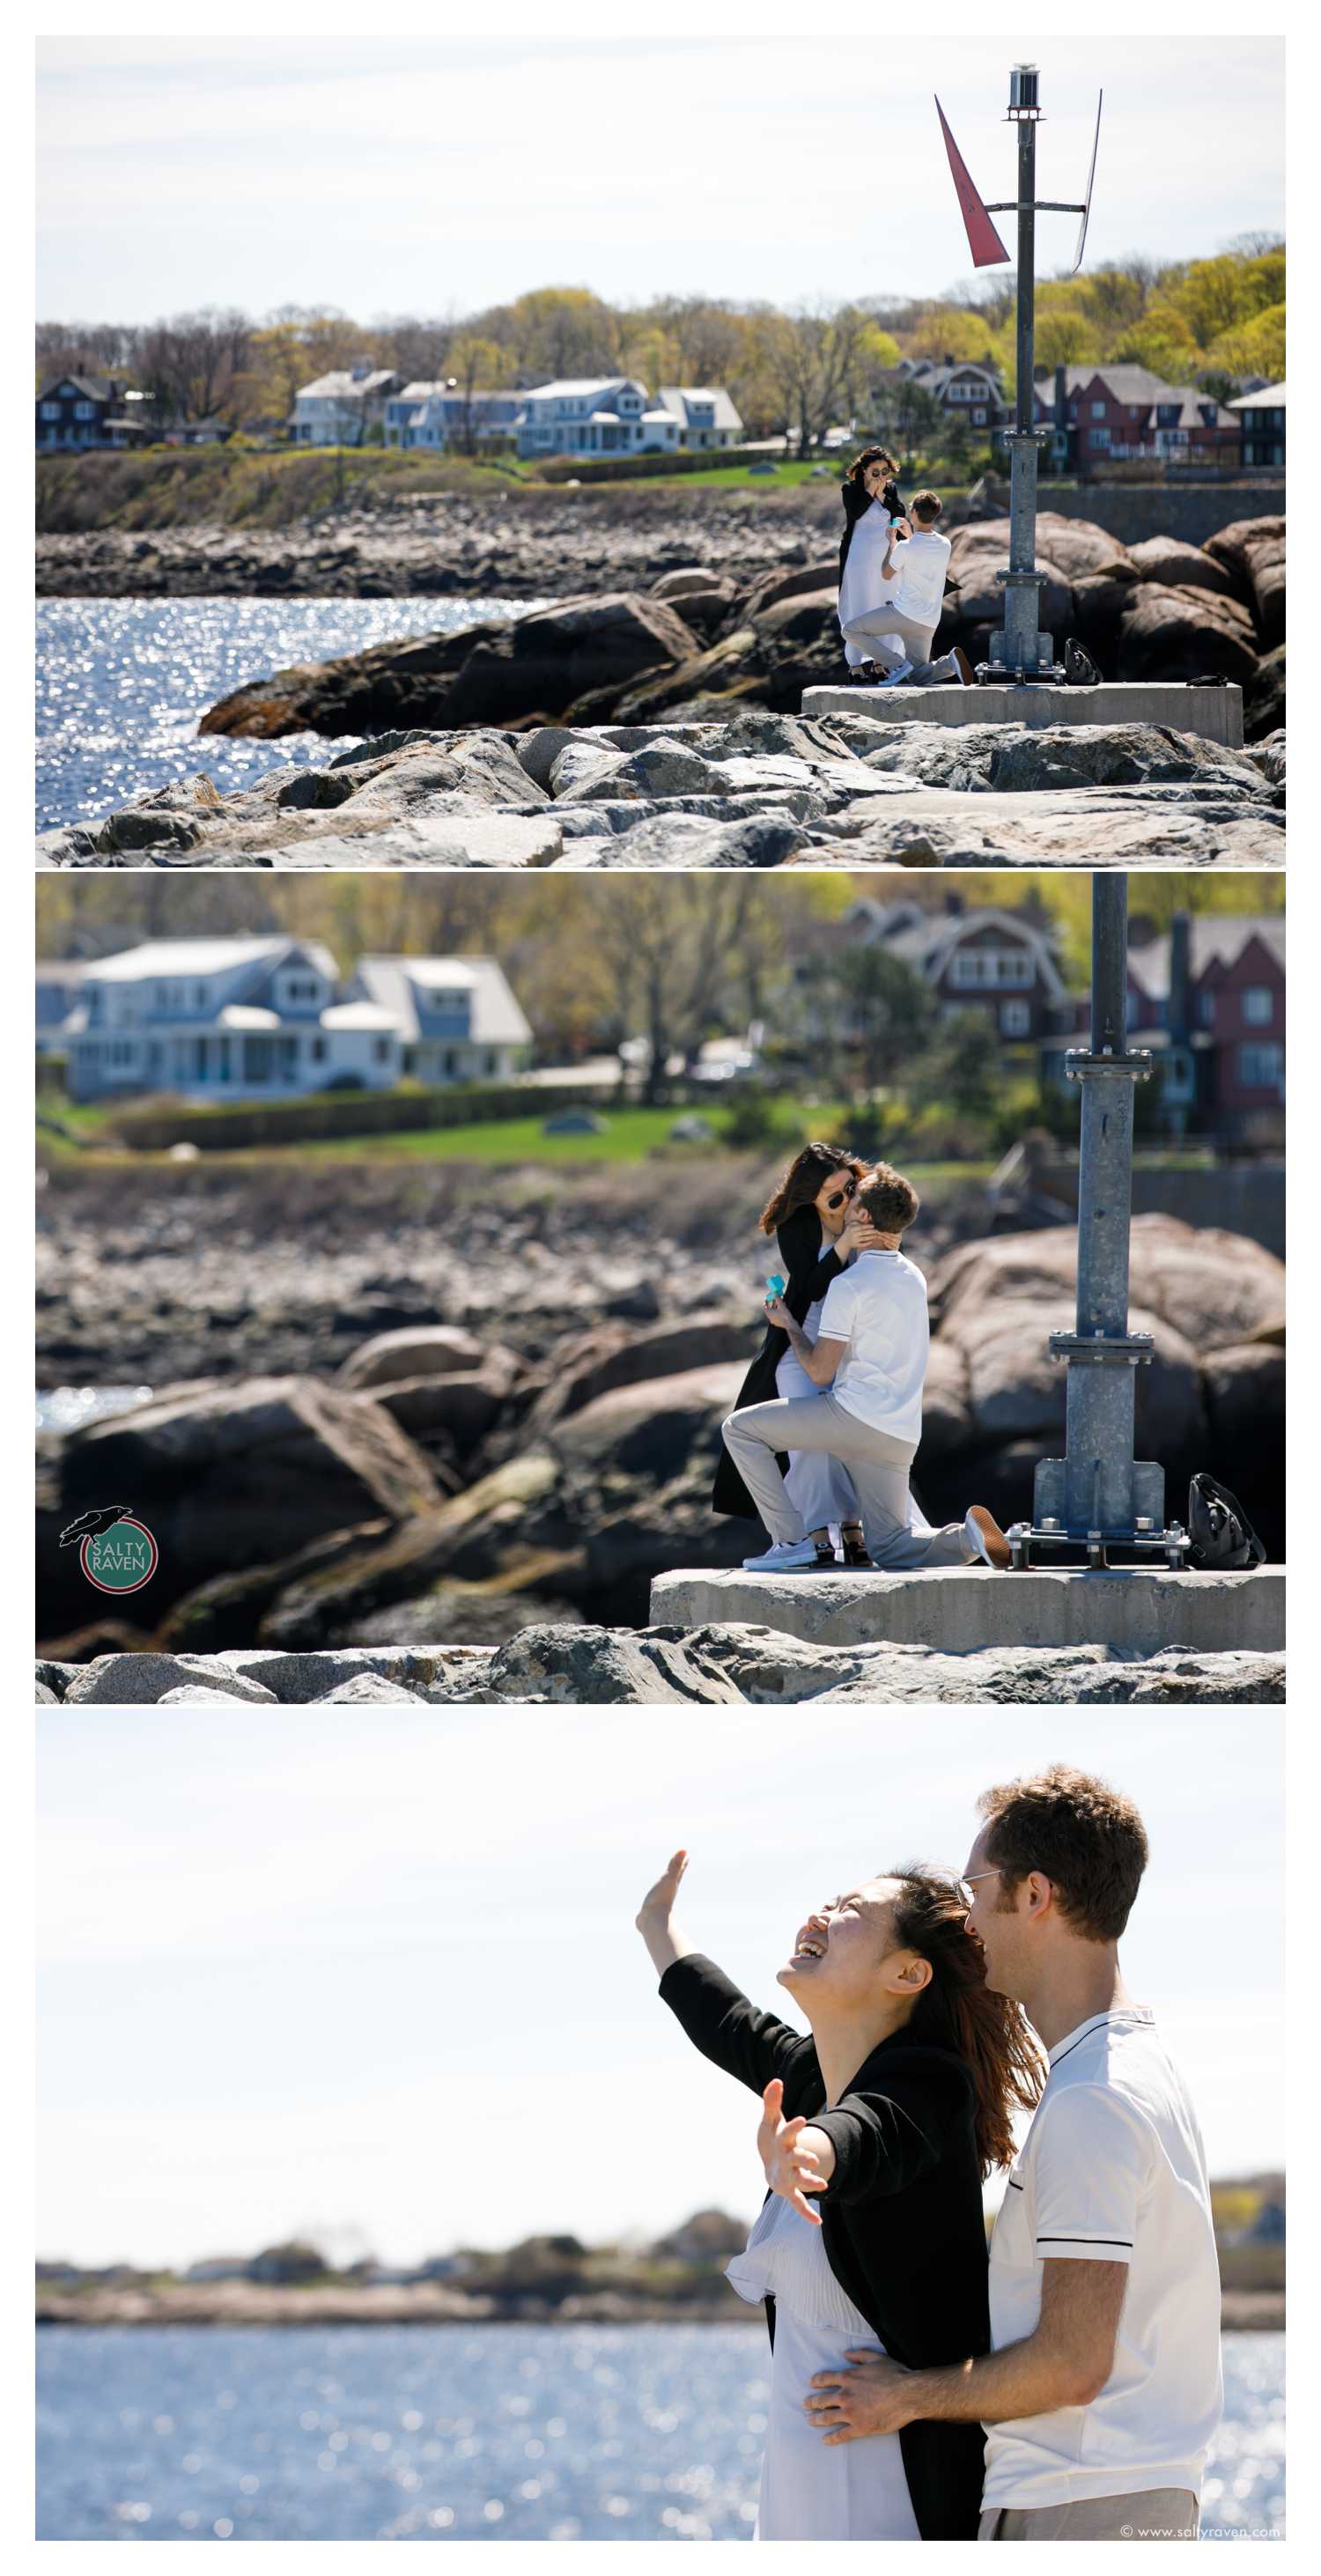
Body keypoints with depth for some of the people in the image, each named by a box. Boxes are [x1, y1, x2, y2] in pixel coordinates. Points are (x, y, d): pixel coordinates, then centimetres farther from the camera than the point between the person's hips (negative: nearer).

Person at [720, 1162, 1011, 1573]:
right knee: (889, 1548, 15)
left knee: (739, 1429, 3)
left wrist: (788, 1325, 8)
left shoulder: (849, 1284, -10)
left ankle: (791, 1540, -5)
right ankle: (970, 1535, -13)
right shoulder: (914, 1278, 14)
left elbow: (820, 1372, -9)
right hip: (900, 1436, 7)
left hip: (855, 1415, -7)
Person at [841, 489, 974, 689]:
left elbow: (886, 574, 3)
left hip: (904, 613, -6)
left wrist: (892, 542, 16)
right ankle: (950, 662, -15)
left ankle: (898, 664, -10)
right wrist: (909, 536, 34)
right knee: (917, 677, 16)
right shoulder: (944, 545, 3)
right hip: (928, 624, 6)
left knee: (850, 630, 3)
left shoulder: (905, 547, -15)